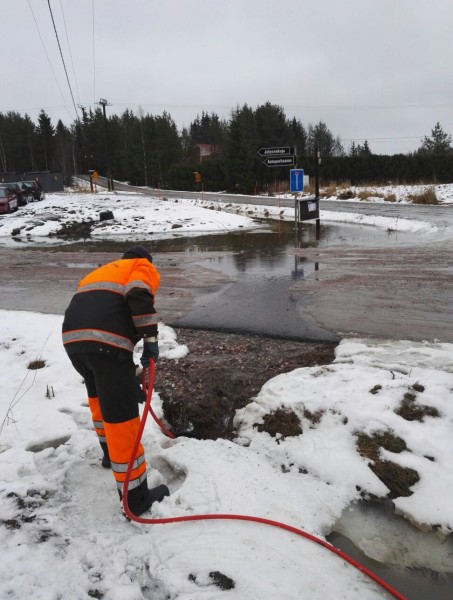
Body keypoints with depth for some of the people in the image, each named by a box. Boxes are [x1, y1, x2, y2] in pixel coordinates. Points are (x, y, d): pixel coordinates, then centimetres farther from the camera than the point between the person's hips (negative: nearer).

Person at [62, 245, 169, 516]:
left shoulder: (101, 272, 38)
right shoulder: (145, 268, 17)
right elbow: (139, 296, -8)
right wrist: (151, 339, -2)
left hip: (73, 339, 7)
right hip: (106, 342, -7)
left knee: (100, 393, 32)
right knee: (121, 416, -1)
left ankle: (110, 451, 49)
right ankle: (136, 496, 8)